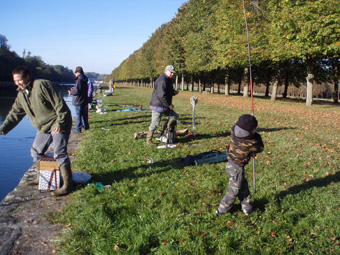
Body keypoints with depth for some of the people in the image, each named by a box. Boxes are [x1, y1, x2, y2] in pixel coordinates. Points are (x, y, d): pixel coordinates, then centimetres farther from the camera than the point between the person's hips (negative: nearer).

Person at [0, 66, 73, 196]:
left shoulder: (42, 85, -18)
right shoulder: (21, 95, 9)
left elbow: (59, 104, -21)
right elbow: (14, 114, 15)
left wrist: (60, 123, -21)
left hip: (58, 124, -9)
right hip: (43, 127, 9)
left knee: (59, 153, -13)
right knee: (36, 151, 16)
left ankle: (67, 185, -7)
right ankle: (40, 178, 34)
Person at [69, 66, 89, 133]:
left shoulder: (79, 80, -20)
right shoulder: (85, 80, 7)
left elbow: (77, 91, -23)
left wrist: (71, 92, -4)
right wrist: (74, 89, 18)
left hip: (79, 101, -8)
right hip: (85, 100, 8)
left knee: (78, 114, 1)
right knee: (84, 114, 18)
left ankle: (78, 128, 5)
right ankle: (86, 126, 29)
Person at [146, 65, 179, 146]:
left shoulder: (168, 80, 12)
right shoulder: (162, 81, -22)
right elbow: (161, 95, -29)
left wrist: (174, 92, 2)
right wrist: (169, 105, -21)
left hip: (165, 106, 10)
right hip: (158, 106, -10)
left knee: (175, 116, 11)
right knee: (155, 124, -3)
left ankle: (164, 132, 19)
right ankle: (149, 141, 9)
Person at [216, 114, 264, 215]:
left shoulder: (234, 132, -11)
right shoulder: (251, 143, -24)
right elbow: (260, 148, -3)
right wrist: (257, 137, 8)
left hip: (230, 164, 7)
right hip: (237, 168, -7)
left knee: (243, 186, 22)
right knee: (234, 191, 11)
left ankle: (247, 208, 35)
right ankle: (222, 210, 23)